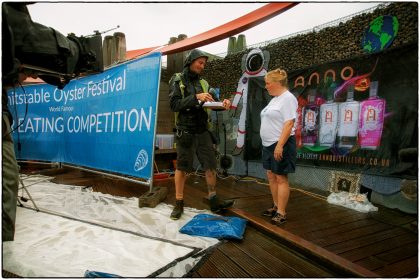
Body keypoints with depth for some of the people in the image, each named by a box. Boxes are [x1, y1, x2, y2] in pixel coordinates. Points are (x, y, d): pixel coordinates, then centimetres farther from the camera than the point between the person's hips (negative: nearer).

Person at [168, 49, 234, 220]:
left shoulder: (203, 83, 12)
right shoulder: (177, 80, -2)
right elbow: (174, 105, -14)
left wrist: (223, 103, -13)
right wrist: (195, 97, -24)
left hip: (203, 131, 5)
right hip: (185, 132, -4)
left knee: (211, 165, 5)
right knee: (182, 167, 5)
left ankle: (213, 201, 17)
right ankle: (179, 203, 19)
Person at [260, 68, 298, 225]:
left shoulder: (287, 98, -12)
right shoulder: (275, 99, 17)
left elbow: (289, 124, -20)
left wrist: (280, 145, -25)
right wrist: (272, 144, 18)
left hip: (281, 144, -9)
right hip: (269, 144, 10)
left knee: (281, 178, -3)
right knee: (271, 176, 14)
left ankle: (281, 213, 6)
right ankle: (276, 206, 27)